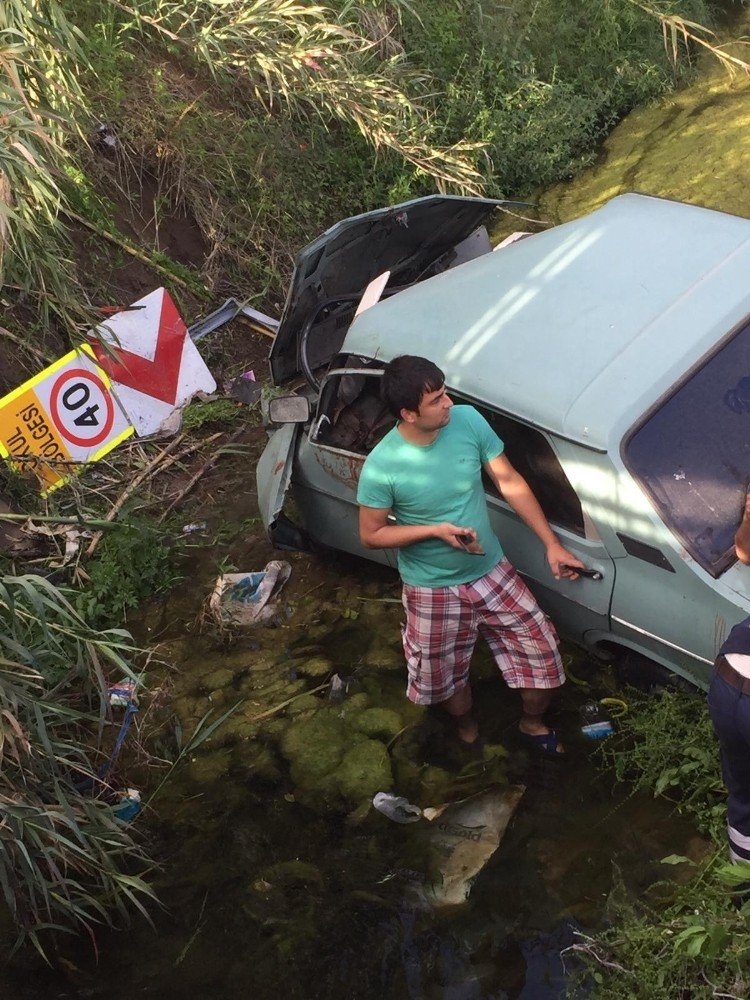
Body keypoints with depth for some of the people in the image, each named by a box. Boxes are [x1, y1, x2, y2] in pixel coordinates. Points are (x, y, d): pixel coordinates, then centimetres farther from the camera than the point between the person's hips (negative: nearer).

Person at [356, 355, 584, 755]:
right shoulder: (381, 466, -25)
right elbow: (371, 535, -13)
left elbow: (510, 482, -6)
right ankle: (468, 730, 53)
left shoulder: (468, 420, -16)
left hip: (492, 572, 3)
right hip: (434, 591, -3)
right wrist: (435, 530, -26)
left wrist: (552, 544, -7)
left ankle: (533, 724, 41)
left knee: (541, 650, 10)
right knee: (445, 677, 18)